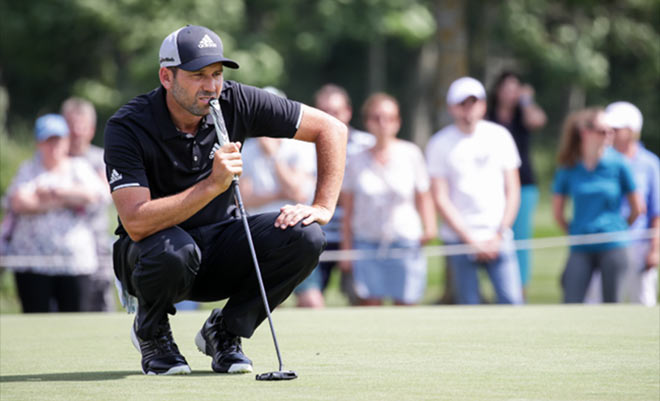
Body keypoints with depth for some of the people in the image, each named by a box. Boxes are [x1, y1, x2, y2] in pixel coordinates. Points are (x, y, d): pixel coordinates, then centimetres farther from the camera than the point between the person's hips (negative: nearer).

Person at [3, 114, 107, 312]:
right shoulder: (28, 170, 10)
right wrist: (67, 202, -7)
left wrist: (52, 191, -7)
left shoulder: (80, 168, 14)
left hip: (76, 263, 1)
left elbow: (94, 194, -7)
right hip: (33, 265, -1)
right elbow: (19, 203, -9)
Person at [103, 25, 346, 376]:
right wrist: (212, 185, -40)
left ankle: (224, 332, 0)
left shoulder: (236, 103, -12)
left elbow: (331, 129, -4)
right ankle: (151, 332, -4)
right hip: (154, 252, -3)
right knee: (173, 250, -40)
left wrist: (323, 208, -13)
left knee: (304, 237, -22)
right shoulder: (127, 127, -22)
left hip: (220, 251, 4)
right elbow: (136, 223, -33)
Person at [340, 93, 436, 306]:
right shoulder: (356, 161, 3)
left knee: (405, 305, -2)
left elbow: (423, 197, 9)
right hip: (367, 243, 0)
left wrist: (429, 228, -7)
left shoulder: (411, 154, 2)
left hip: (405, 243, 0)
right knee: (370, 305, -6)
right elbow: (348, 209, 8)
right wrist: (347, 248, 6)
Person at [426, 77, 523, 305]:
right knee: (469, 307, -3)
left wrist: (499, 235, -2)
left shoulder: (499, 136, 7)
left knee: (511, 301, -10)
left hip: (498, 239, 2)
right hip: (459, 240, -1)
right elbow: (440, 199, -2)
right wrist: (472, 241, -8)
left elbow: (512, 190, 9)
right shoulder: (440, 144, 1)